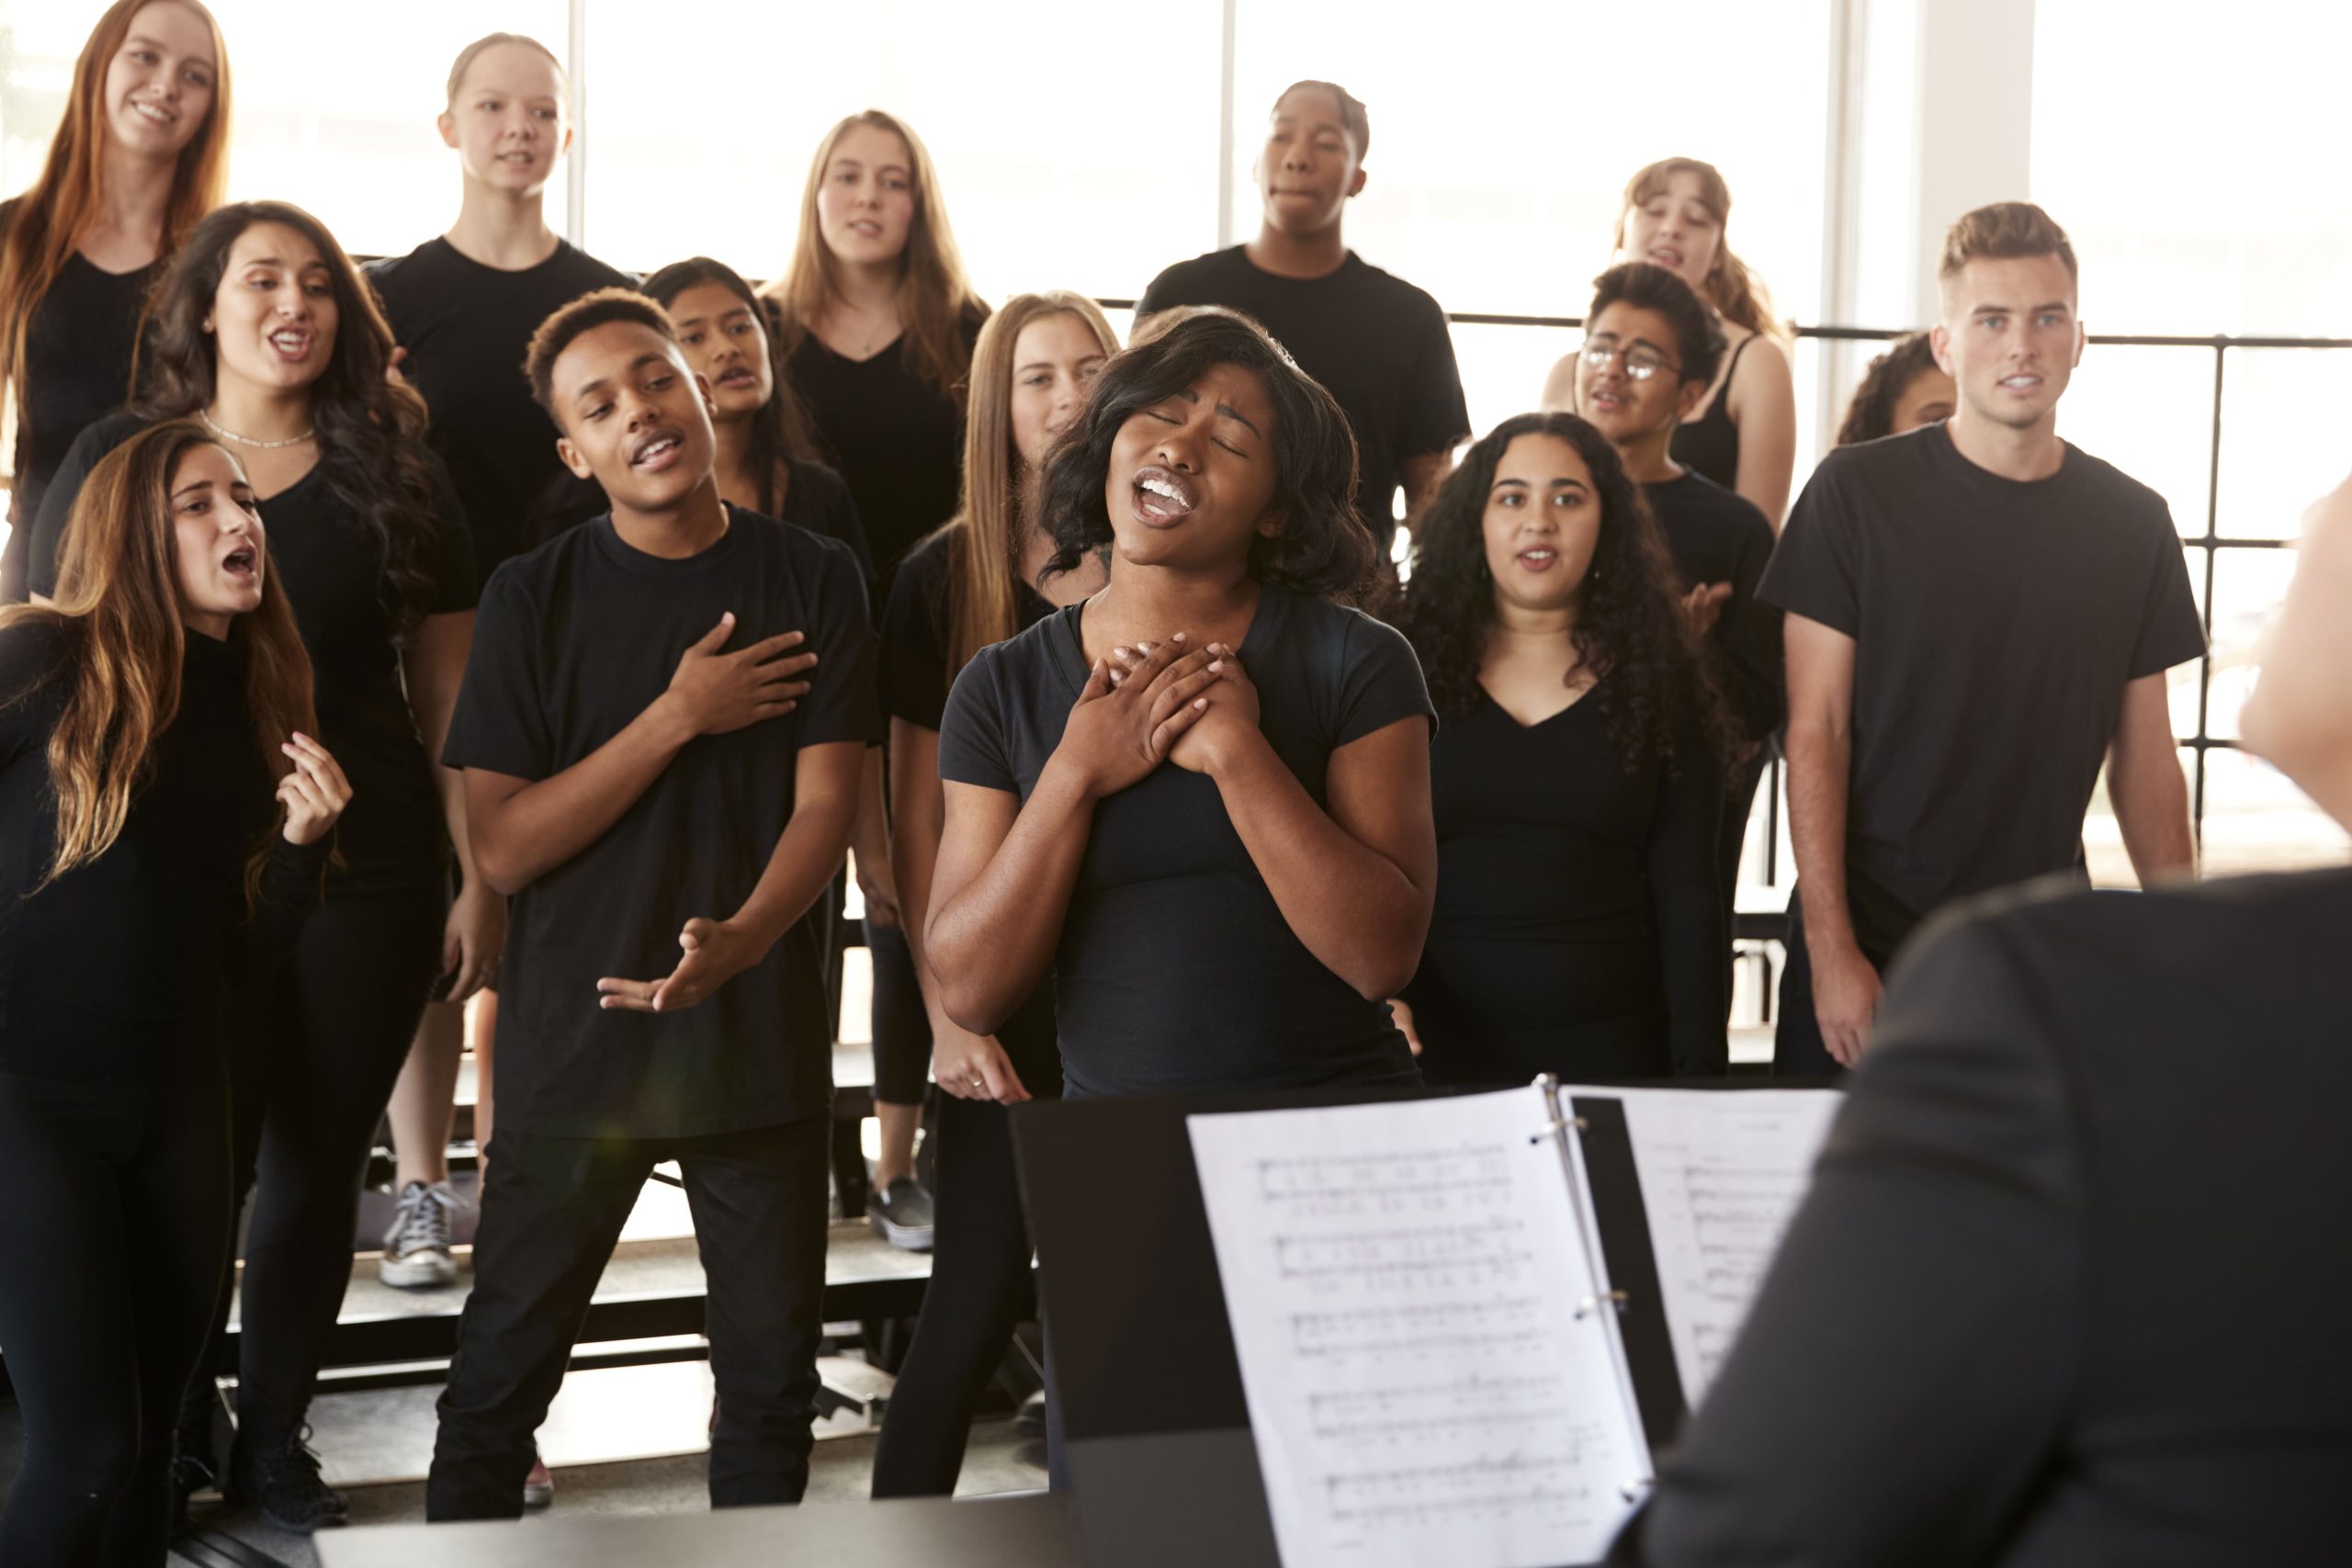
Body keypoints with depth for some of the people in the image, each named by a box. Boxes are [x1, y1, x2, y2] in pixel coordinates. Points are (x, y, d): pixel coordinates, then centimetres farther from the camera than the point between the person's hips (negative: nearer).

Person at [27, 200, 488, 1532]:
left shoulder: (391, 471, 7)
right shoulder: (119, 460, 4)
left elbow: (450, 693, 6)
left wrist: (483, 881, 1)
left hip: (366, 873, 1)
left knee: (317, 1169, 6)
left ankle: (274, 1439, 21)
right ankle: (170, 1436, 18)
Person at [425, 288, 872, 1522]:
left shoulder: (813, 583, 0)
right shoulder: (536, 597, -2)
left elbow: (826, 805, -7)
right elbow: (501, 847, -7)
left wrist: (738, 940, -27)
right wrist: (678, 717, -14)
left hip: (760, 1037, 1)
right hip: (576, 1038, -1)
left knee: (770, 1374, 9)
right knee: (500, 1373, 3)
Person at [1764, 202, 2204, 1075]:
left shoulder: (2133, 523, 5)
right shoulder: (1857, 494, -4)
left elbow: (2146, 756, 10)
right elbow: (1815, 732, -6)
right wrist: (1832, 950, -12)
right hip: (1866, 950, -2)